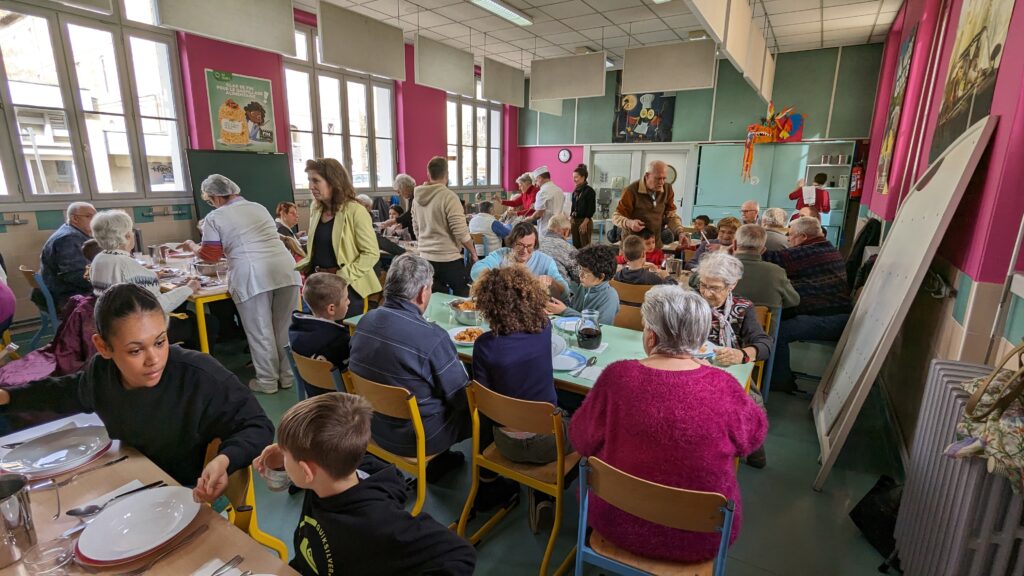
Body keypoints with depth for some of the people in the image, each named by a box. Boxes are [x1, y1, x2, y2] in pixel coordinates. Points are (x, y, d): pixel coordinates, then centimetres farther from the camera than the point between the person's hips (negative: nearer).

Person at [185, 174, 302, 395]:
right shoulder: (259, 208, 23)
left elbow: (210, 256, 10)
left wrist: (193, 246, 30)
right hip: (285, 270, 5)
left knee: (260, 332, 8)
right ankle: (288, 375, 23)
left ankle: (267, 381, 19)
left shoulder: (215, 217, 6)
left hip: (252, 276, -5)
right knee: (285, 328, 12)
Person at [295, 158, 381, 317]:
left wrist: (342, 275, -19)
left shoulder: (355, 211, -13)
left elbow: (371, 253, -15)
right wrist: (300, 267, 2)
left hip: (346, 288, -6)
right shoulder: (316, 211, 8)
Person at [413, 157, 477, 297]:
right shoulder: (448, 196, -15)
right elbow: (461, 232, -17)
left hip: (426, 258, 7)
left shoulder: (417, 197, 6)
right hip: (449, 259, -7)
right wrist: (473, 252, -2)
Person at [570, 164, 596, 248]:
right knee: (575, 246, 8)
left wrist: (584, 223, -17)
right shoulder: (575, 191, 13)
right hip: (575, 221, 7)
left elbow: (592, 209, -12)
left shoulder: (589, 191, -8)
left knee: (585, 247, -6)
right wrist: (571, 220, 11)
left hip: (585, 222, -7)